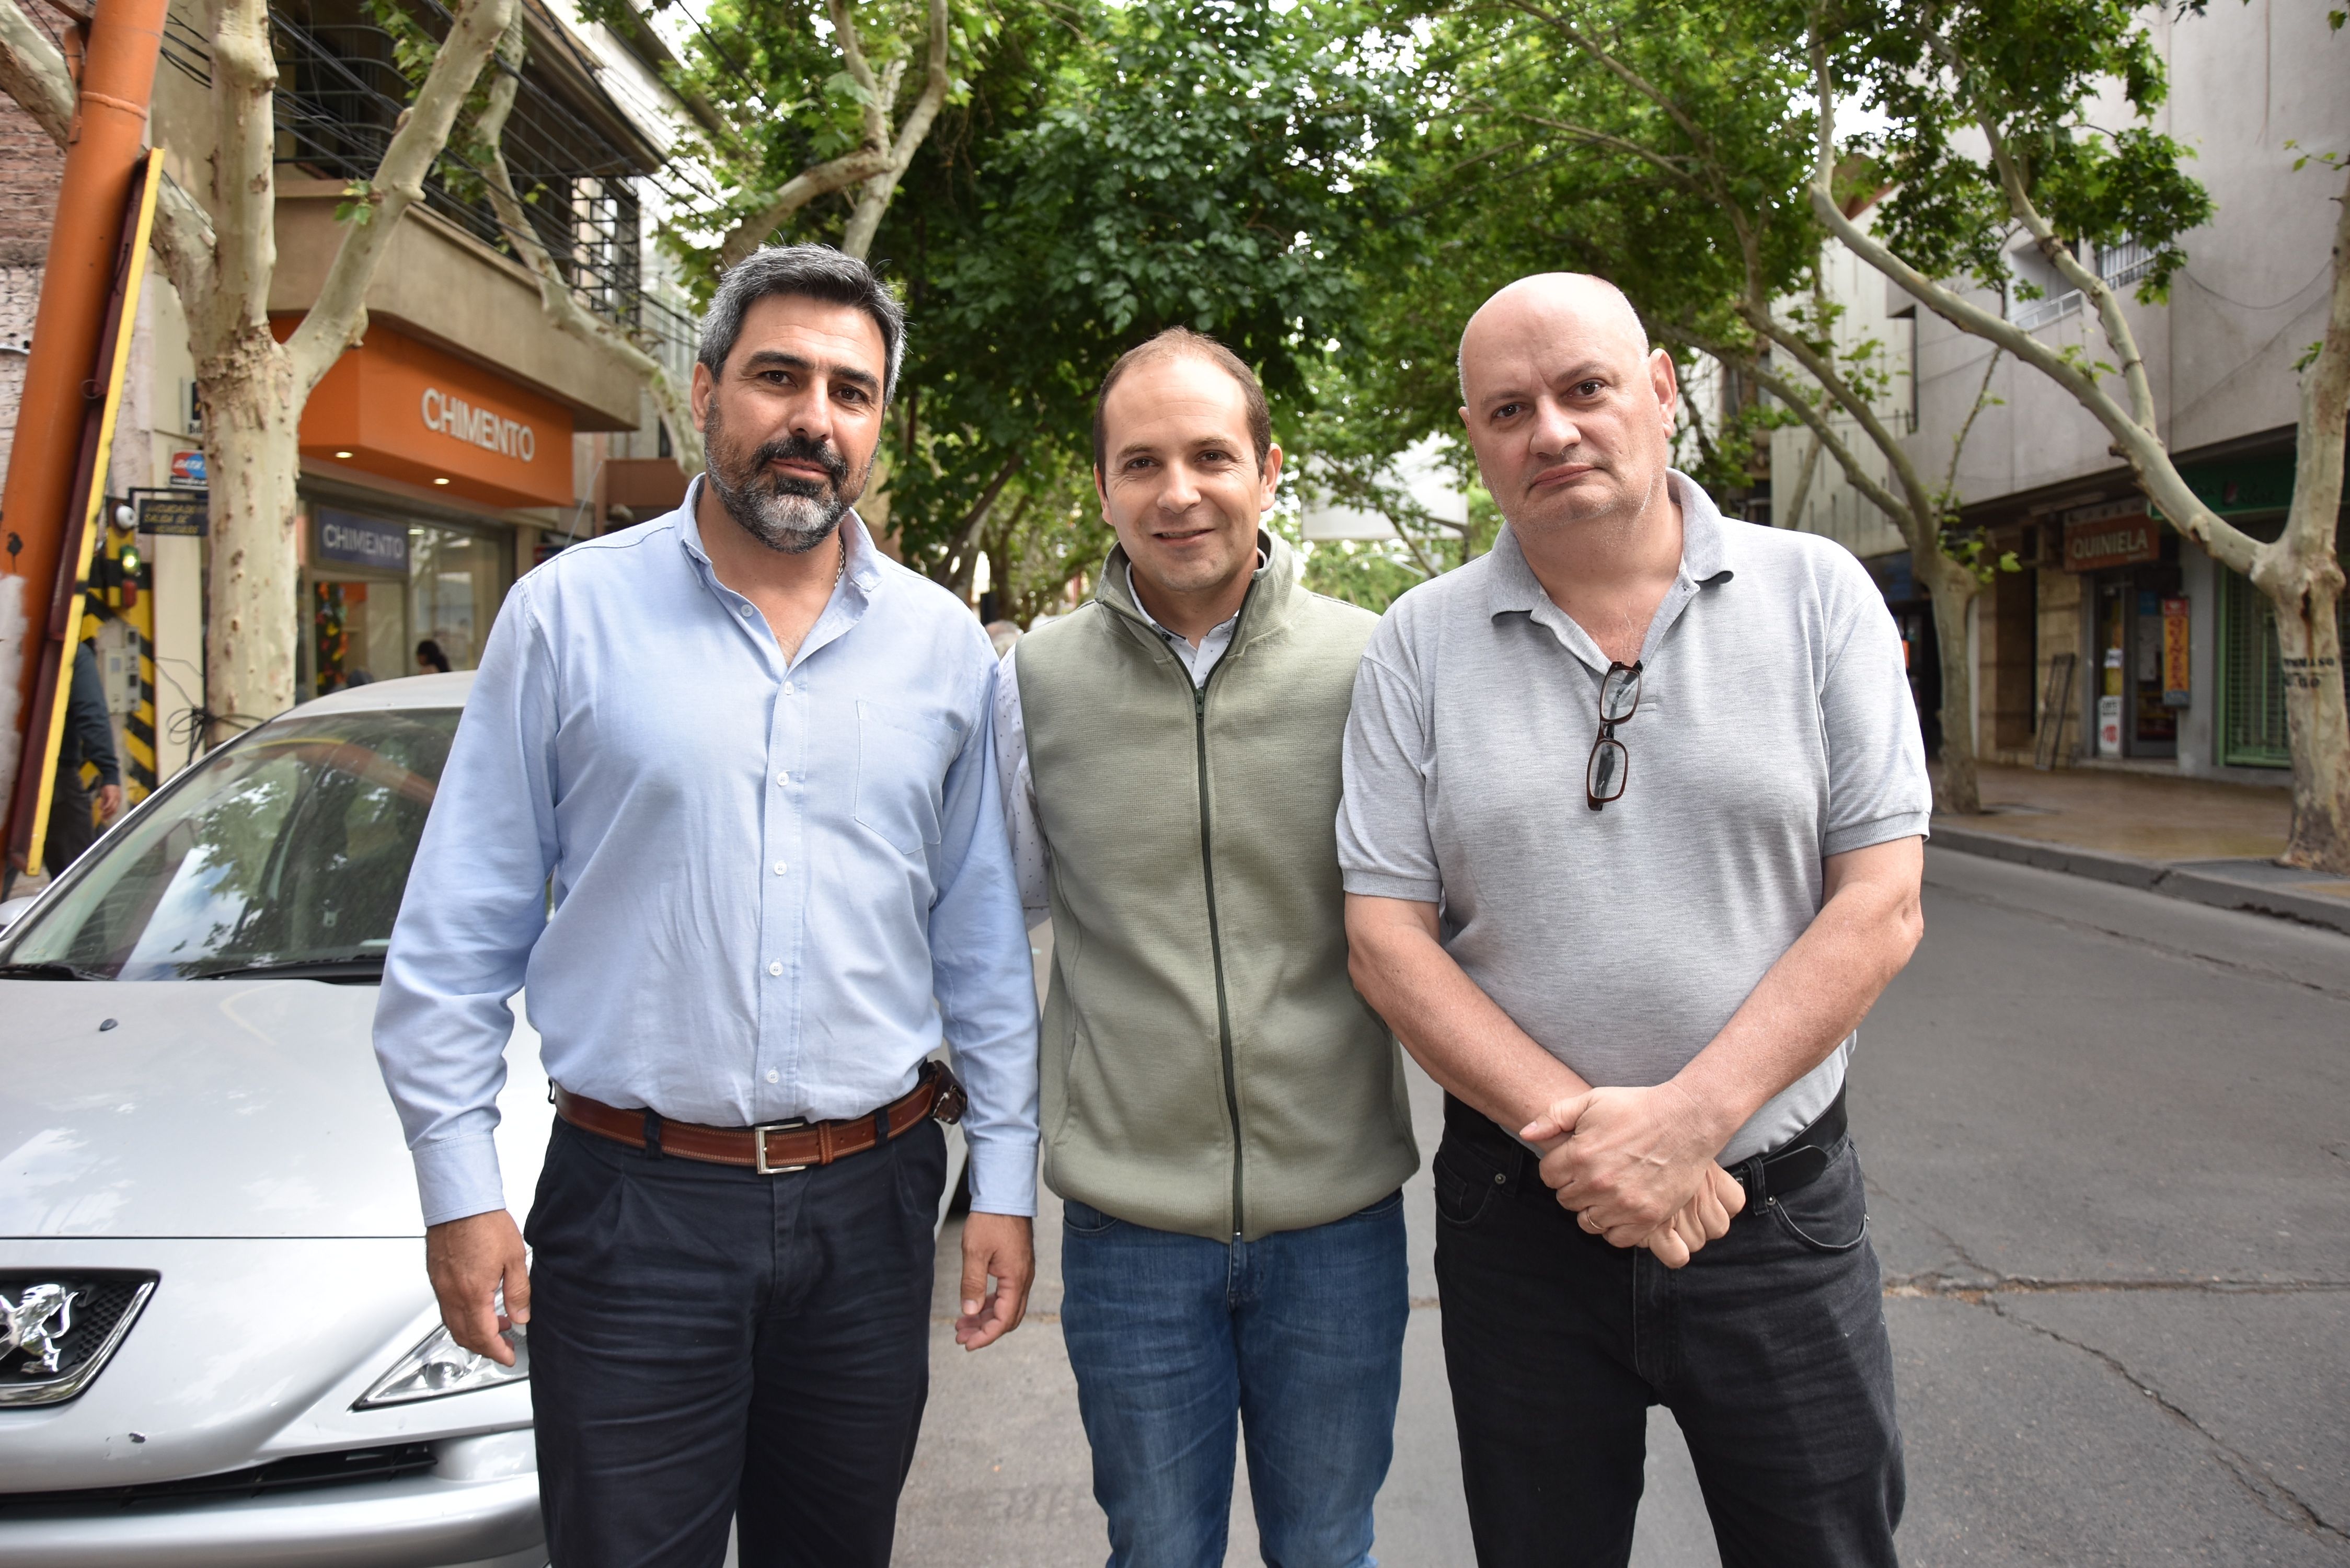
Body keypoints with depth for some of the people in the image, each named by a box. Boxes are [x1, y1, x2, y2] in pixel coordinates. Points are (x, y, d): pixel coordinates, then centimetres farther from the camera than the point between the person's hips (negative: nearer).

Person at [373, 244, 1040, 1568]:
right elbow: (460, 932, 1)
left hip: (868, 1205, 2)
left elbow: (986, 944, 7)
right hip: (633, 1207, -2)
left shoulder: (946, 645, 4)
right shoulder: (567, 613, -2)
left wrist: (1006, 1177, 4)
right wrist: (461, 1184, -3)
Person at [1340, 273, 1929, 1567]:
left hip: (1778, 1206, 0)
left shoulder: (1818, 596, -2)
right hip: (1519, 1219, 1)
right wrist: (1575, 1124, -16)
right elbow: (1386, 936, -5)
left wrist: (1686, 1121, -16)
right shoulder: (1421, 644, -1)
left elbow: (1879, 907, -7)